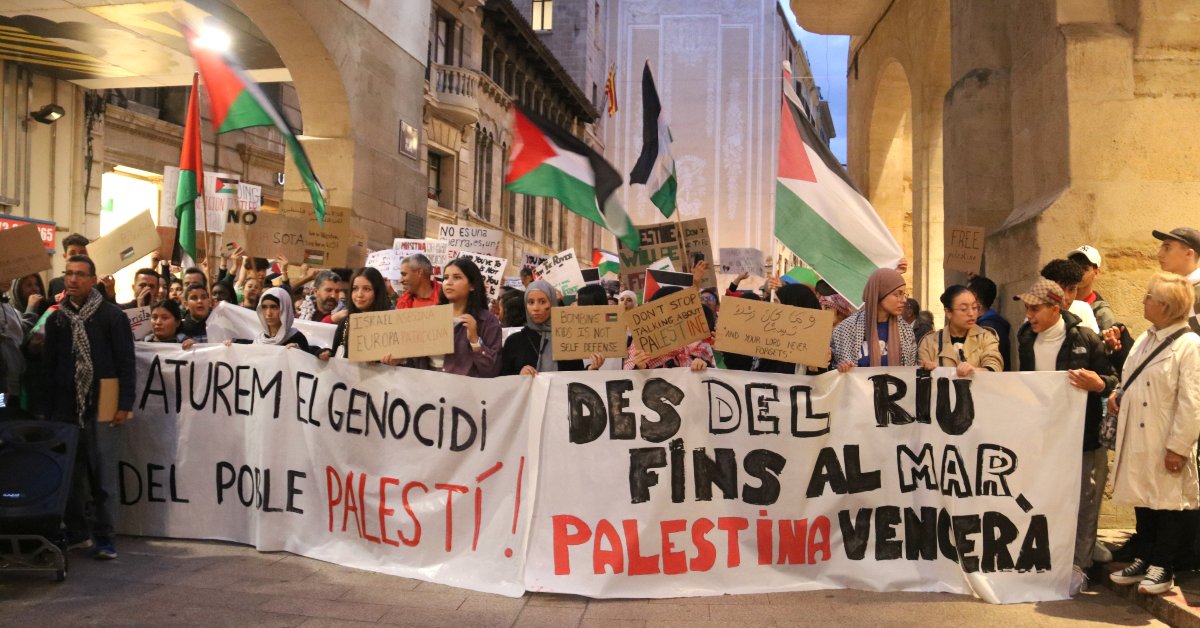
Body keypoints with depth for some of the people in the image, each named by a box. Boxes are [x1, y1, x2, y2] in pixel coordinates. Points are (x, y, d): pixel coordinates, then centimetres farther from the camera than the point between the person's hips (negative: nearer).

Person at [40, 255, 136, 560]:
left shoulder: (112, 315, -1)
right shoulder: (56, 319, 11)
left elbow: (126, 362, -4)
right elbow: (48, 366, 13)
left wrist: (125, 404, -9)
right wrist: (46, 408, 8)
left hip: (100, 407, -4)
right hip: (65, 408, 4)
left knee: (103, 474, -1)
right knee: (70, 472, 8)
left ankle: (103, 536, 5)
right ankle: (75, 532, 20)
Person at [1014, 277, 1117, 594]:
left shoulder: (1085, 339, -9)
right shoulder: (1027, 340, 3)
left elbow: (1113, 380, -4)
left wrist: (1098, 384, -25)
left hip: (1082, 435, -4)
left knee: (1082, 503, 2)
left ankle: (1078, 567, 11)